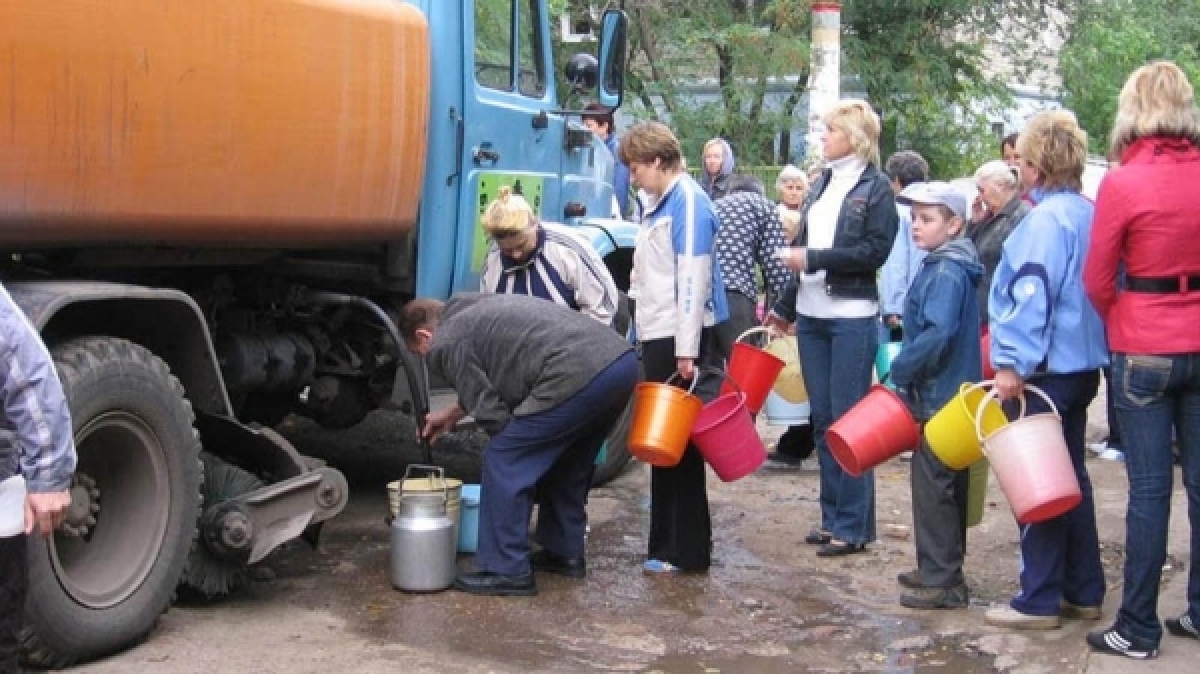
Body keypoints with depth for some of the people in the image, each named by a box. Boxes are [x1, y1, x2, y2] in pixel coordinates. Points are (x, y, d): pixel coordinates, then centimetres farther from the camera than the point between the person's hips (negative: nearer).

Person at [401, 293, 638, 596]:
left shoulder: (445, 345, 5)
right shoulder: (476, 307, 32)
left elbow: (491, 413, 3)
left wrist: (509, 443, 21)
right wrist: (453, 413, 49)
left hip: (578, 375, -9)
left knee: (503, 462, 3)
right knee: (567, 462, 27)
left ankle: (506, 572, 7)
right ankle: (565, 554, 37)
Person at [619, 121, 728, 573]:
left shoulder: (688, 201, -13)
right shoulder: (662, 203, 15)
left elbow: (694, 278, -19)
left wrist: (687, 349, -22)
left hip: (679, 340, -9)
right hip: (658, 337, 9)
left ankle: (683, 550, 5)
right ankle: (673, 539, 25)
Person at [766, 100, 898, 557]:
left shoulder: (876, 187, -3)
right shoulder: (822, 183, 15)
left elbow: (876, 251, -13)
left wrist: (814, 258, -15)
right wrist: (784, 307, 17)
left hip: (852, 318, -6)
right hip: (811, 316, 6)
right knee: (822, 420, 9)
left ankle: (853, 526, 4)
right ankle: (832, 517, 18)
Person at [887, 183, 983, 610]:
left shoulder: (946, 272, -18)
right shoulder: (941, 266, 12)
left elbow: (938, 334, -29)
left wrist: (900, 370, -19)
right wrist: (908, 370, 12)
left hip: (940, 398, -10)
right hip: (946, 394, 10)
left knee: (934, 486, -3)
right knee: (945, 485, 16)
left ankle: (942, 582, 4)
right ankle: (939, 570, 27)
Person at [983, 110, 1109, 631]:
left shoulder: (1047, 217, -16)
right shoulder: (1088, 213, 11)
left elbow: (1032, 294, -24)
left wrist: (1012, 362, -24)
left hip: (1047, 369, -9)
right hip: (1083, 362, 9)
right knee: (1069, 475, 16)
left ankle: (1039, 601, 5)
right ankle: (1084, 591, 23)